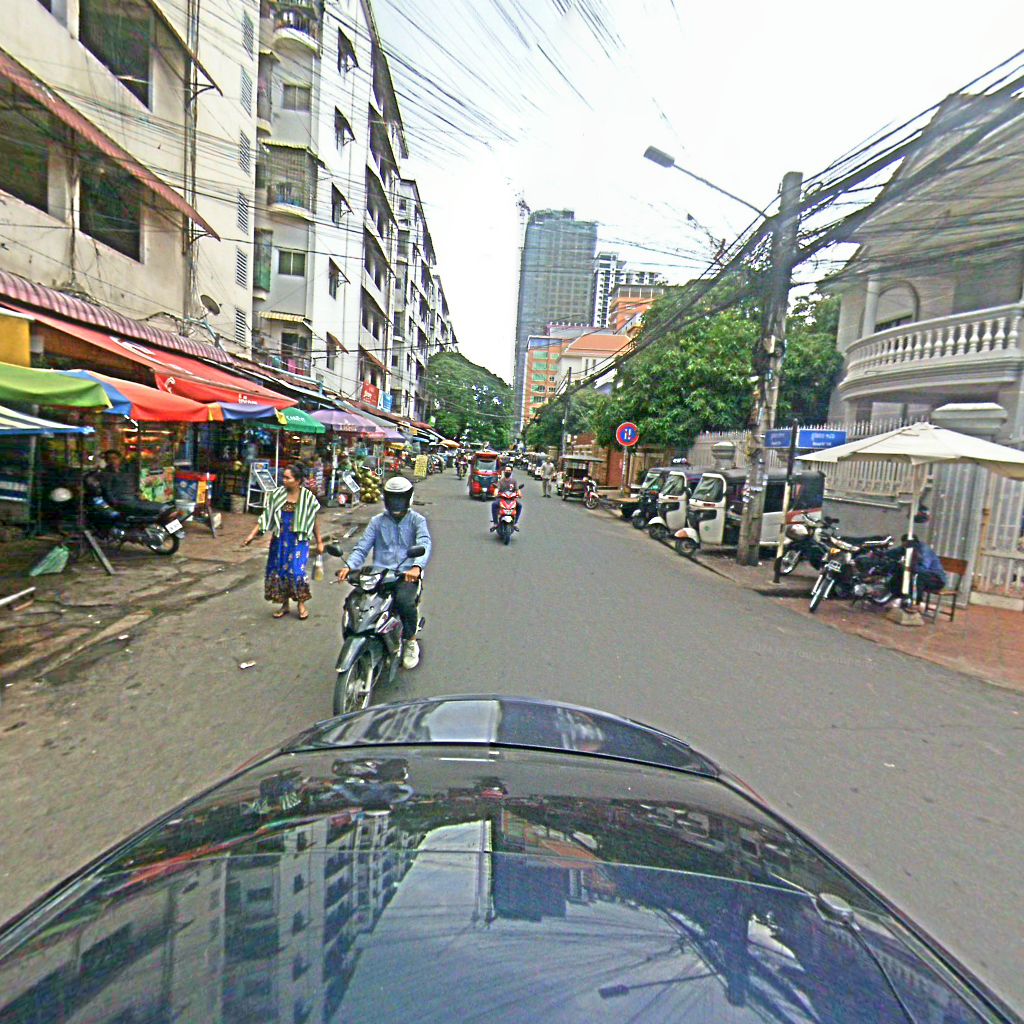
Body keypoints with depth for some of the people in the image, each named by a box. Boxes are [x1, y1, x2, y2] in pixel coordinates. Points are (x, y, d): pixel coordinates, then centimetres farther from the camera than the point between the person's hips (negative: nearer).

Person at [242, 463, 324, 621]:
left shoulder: (308, 497, -6)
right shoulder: (277, 494, 1)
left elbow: (314, 521, -1)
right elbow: (266, 516, 4)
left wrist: (319, 542, 1)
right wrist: (252, 534, -1)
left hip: (299, 539, -4)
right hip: (280, 538, 4)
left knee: (297, 570, -10)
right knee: (278, 570, 7)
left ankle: (301, 604, 11)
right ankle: (285, 604, 23)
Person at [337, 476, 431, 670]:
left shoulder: (417, 520, 7)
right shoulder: (377, 521, 16)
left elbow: (424, 544, -12)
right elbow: (362, 546, 6)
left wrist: (417, 567, -33)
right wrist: (349, 565, -15)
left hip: (407, 574, -3)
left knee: (405, 600, -32)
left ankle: (410, 641, -4)